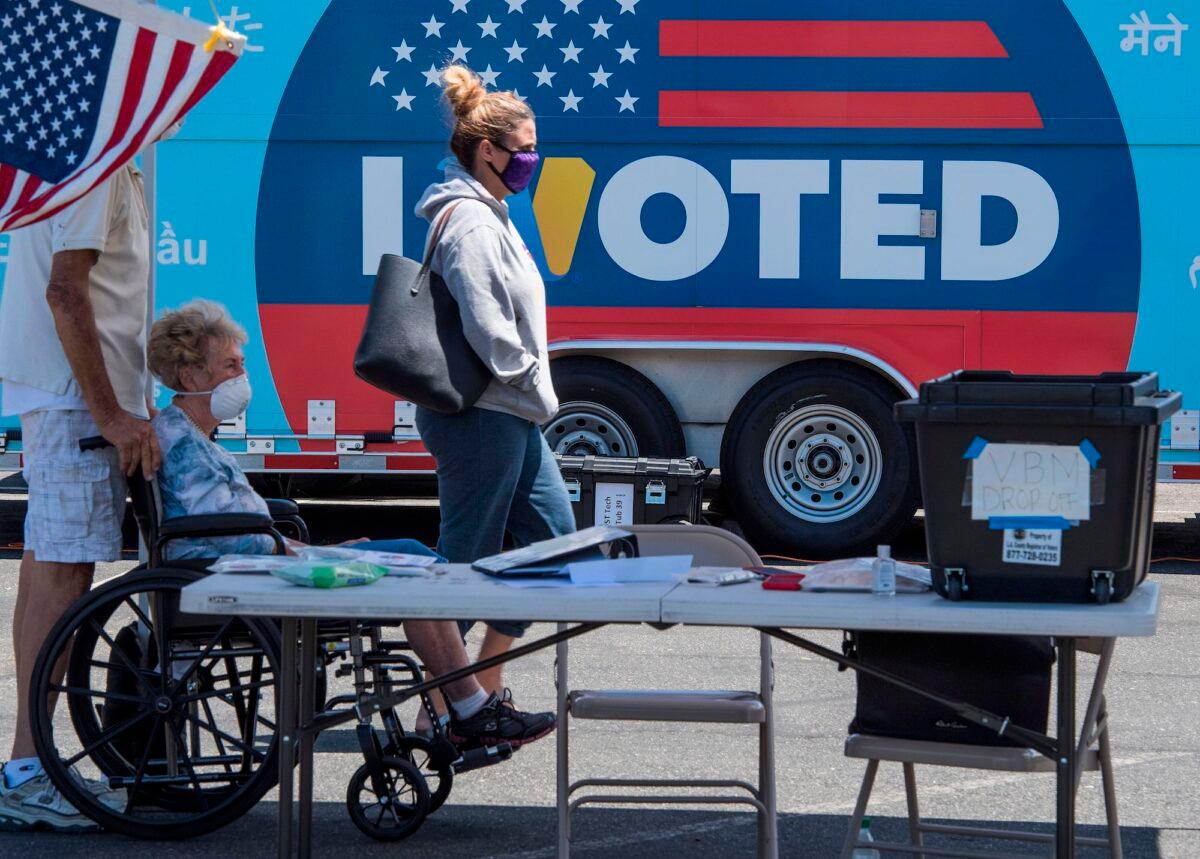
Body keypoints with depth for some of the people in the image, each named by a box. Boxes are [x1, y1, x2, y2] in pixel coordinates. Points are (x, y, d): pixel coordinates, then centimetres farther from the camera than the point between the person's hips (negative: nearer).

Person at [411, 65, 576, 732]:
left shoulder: (489, 215, 17)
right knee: (469, 556, -5)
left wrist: (538, 398, 15)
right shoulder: (471, 221, -16)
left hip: (510, 418, 11)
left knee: (554, 536, 13)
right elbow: (488, 331, -23)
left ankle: (484, 688, 20)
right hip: (482, 418, -11)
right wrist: (539, 390, -12)